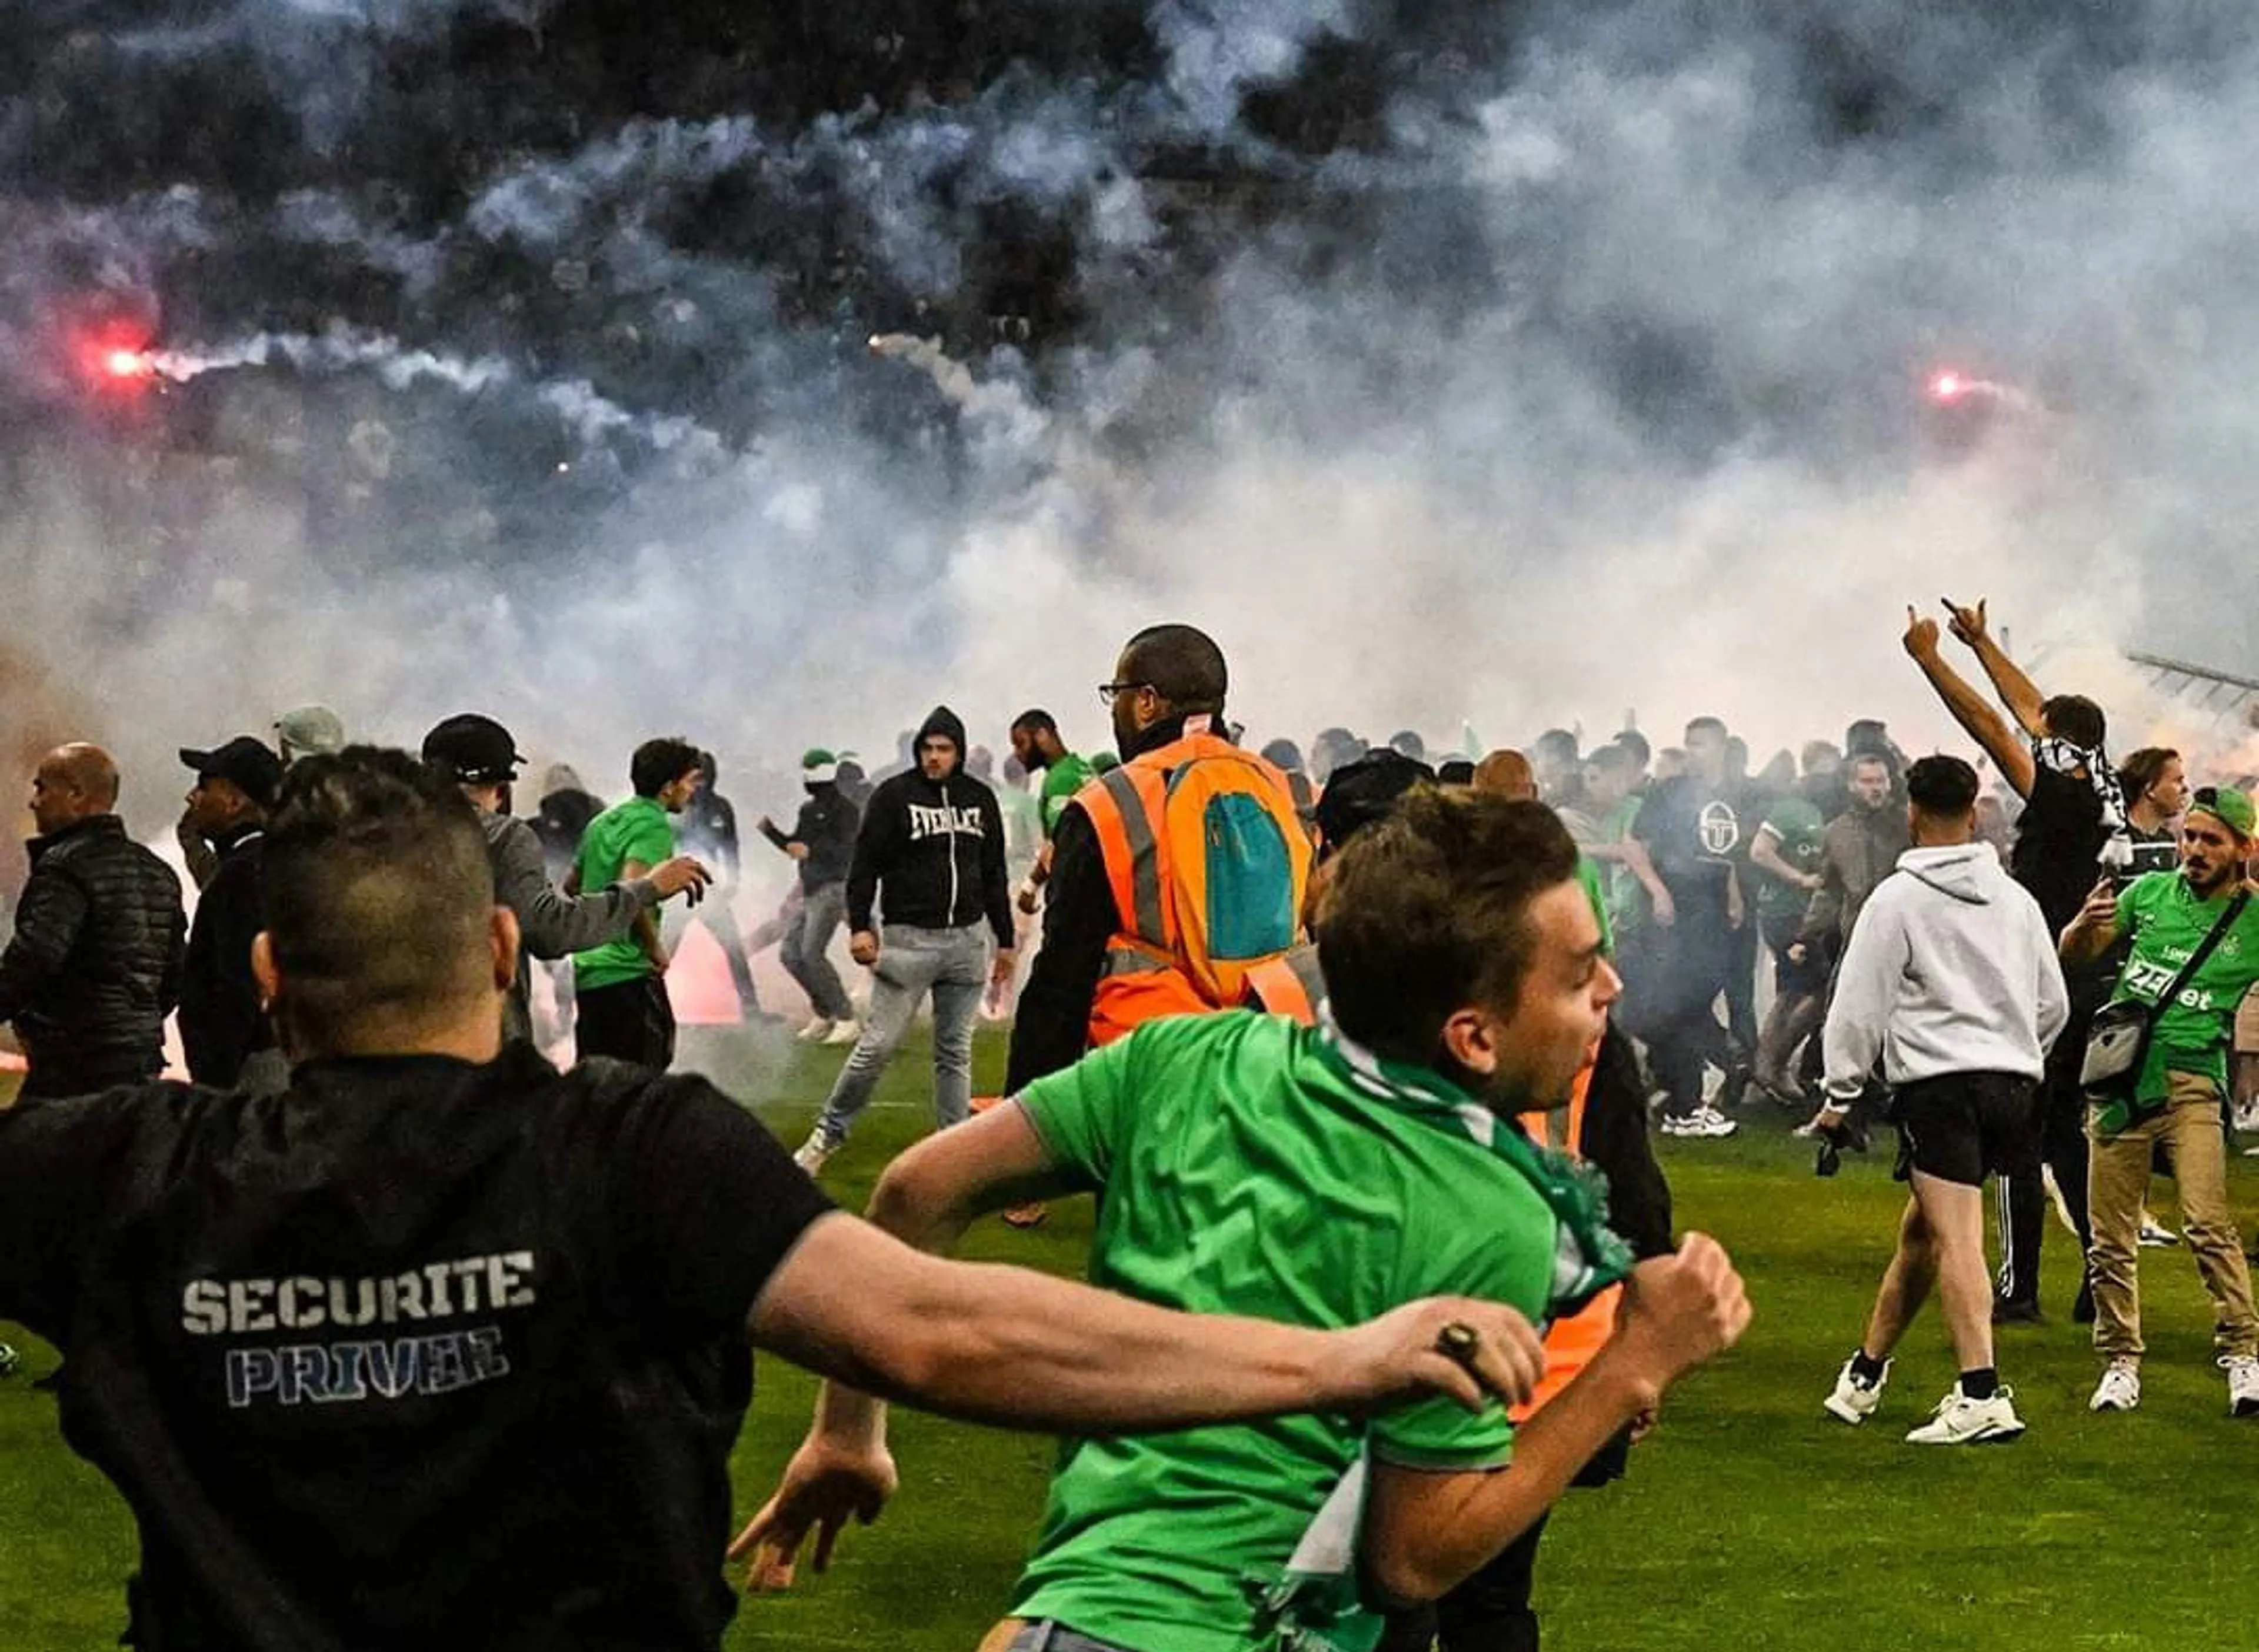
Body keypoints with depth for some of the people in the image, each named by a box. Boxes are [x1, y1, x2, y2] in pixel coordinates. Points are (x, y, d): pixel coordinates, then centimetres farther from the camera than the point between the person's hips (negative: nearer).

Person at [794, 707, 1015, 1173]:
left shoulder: (981, 800, 10)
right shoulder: (894, 796, -3)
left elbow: (994, 875, 17)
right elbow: (865, 865, -4)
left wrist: (1005, 941, 16)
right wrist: (859, 926, -15)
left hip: (967, 940, 4)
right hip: (908, 938, -4)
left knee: (956, 1051, 7)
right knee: (878, 1044, -6)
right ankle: (829, 1134, 7)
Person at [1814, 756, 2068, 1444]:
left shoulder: (1897, 899, -3)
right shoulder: (2016, 899, 14)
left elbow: (1860, 1003, -4)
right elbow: (2053, 1002, 19)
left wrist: (1841, 1094, 3)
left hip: (1939, 1082, -6)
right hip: (2013, 1079, 6)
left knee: (1955, 1238, -13)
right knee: (1919, 1231, 17)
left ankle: (1982, 1396, -25)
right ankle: (1866, 1373, 26)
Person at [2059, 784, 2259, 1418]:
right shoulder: (2149, 891, 7)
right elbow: (2074, 955, 16)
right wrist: (2086, 924, -7)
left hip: (2192, 1084, -3)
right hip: (2120, 1078, 3)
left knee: (2207, 1223, -18)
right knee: (2110, 1235, 5)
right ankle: (2120, 1363, 16)